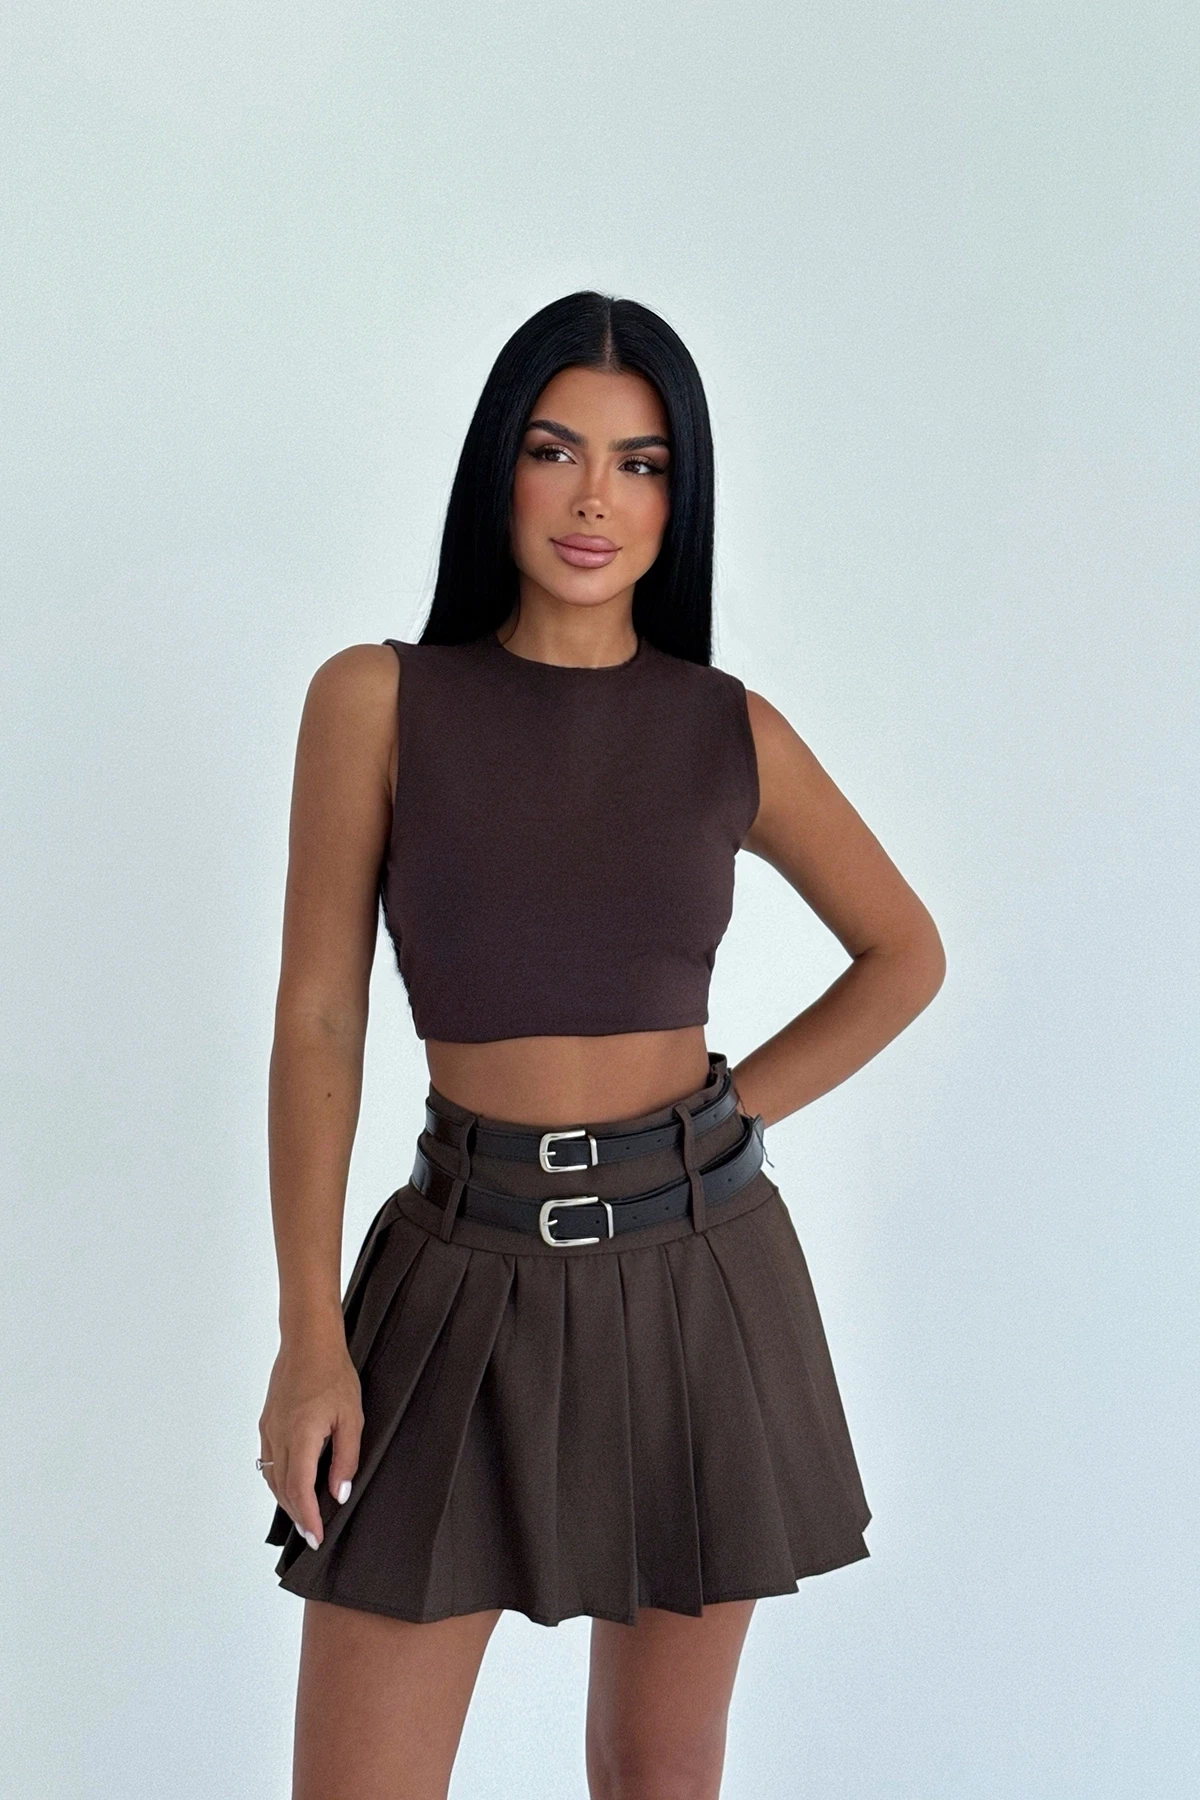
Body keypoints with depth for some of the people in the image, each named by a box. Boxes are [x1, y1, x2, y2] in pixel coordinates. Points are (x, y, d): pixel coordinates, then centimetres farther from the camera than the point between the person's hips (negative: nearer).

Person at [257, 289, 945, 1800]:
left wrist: (734, 1107, 2)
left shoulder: (729, 730, 2)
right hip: (469, 1281, -1)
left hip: (698, 1274, 2)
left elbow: (906, 953, 15)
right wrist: (309, 1333, -8)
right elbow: (318, 1013, -4)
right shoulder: (379, 698, -4)